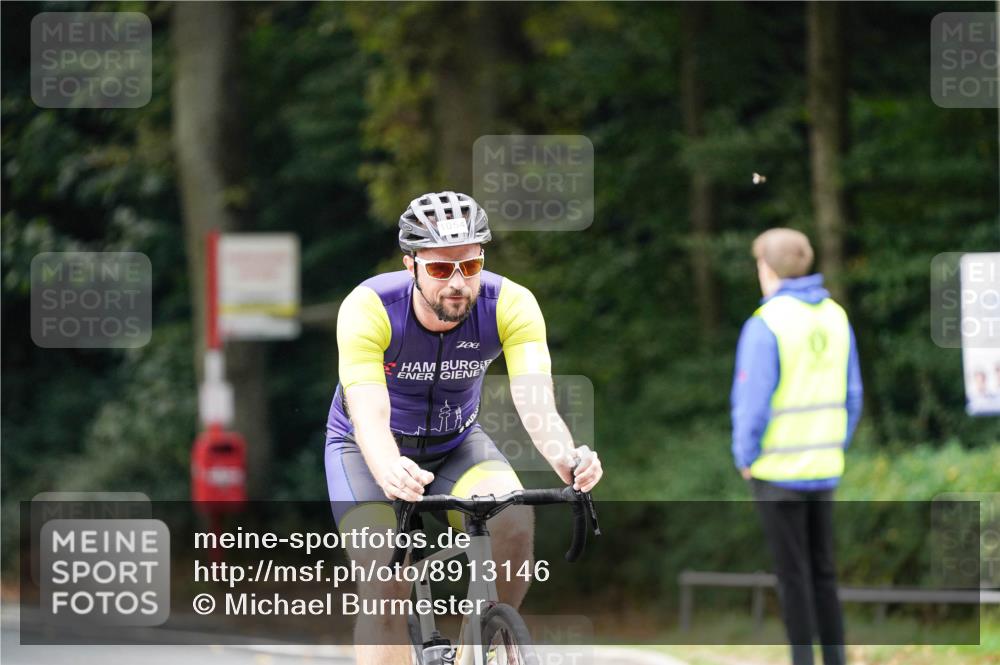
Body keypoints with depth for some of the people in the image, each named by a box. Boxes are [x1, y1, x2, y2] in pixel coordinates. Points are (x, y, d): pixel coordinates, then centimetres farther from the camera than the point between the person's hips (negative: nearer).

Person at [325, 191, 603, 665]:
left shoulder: (511, 305, -24)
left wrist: (566, 459, -58)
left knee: (515, 521, -27)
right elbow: (369, 414, -41)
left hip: (456, 443, 2)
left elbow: (536, 403, -36)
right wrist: (390, 473, -64)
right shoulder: (369, 308, -30)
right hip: (368, 449, -2)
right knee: (385, 587, -23)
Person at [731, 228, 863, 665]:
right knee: (822, 572, 13)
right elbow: (850, 398, 8)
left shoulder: (766, 324, -17)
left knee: (793, 574, 0)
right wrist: (831, 451, 17)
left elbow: (753, 402, -18)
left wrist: (745, 458, -3)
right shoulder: (835, 317, 4)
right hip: (823, 469, 6)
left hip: (777, 468, -6)